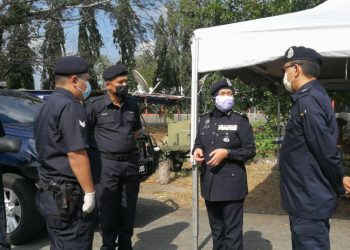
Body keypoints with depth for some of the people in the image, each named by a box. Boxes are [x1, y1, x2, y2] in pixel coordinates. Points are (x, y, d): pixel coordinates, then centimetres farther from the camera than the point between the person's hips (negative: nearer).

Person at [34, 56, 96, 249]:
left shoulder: (46, 106, 15)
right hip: (67, 196, -10)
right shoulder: (69, 106, -17)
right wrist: (89, 192, -18)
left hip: (49, 193, 10)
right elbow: (76, 154, -22)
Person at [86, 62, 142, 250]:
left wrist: (127, 144, 12)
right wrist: (100, 147, -3)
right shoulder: (95, 105, -7)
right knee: (108, 211, 3)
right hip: (106, 164, -4)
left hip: (130, 163, 5)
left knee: (128, 211, 13)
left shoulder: (132, 106, 8)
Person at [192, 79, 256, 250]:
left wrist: (227, 153, -19)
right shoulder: (204, 120, 10)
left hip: (231, 185, -5)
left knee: (232, 232, -1)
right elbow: (198, 144, 20)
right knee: (216, 230, 19)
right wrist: (197, 150, -4)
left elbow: (250, 150, -5)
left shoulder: (240, 121, -4)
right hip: (209, 183, 5)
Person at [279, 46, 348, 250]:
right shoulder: (315, 96, 12)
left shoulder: (307, 101, -21)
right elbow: (326, 148, 14)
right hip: (309, 199, 10)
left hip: (309, 201, -10)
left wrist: (340, 182, -7)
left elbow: (326, 150, -22)